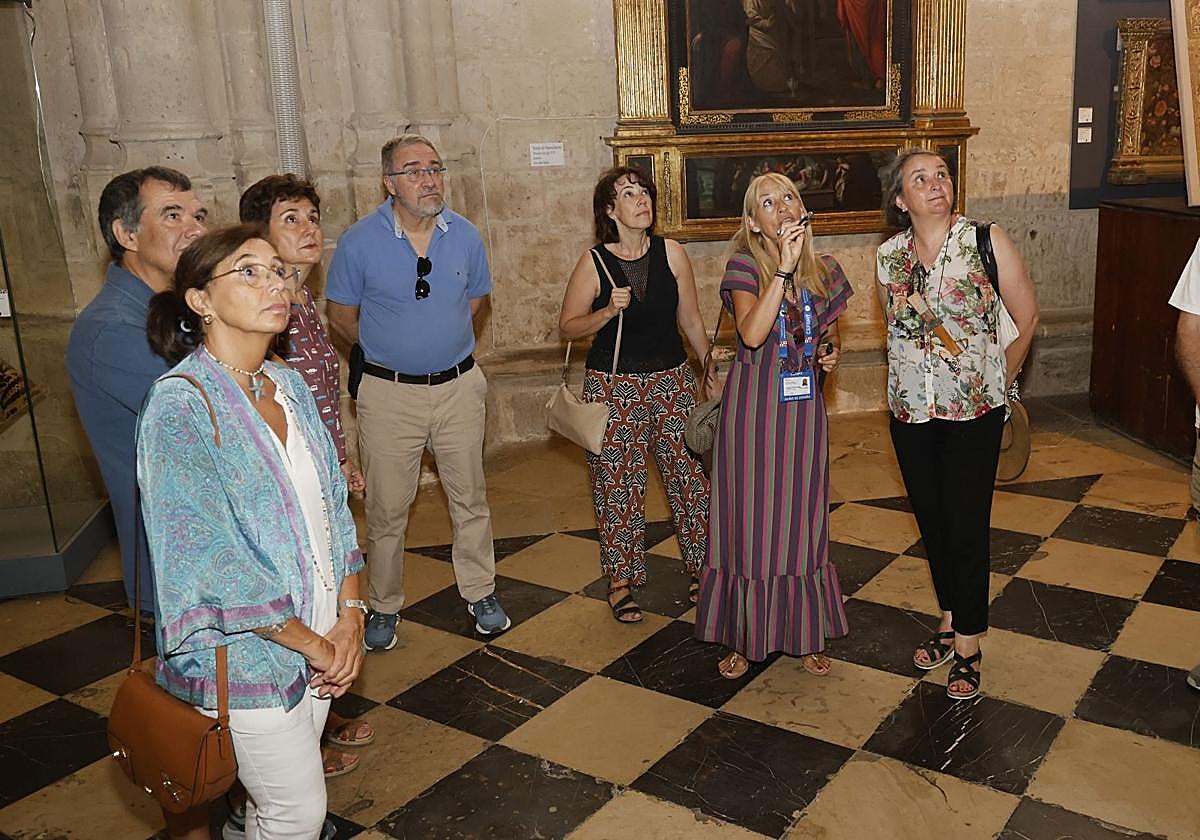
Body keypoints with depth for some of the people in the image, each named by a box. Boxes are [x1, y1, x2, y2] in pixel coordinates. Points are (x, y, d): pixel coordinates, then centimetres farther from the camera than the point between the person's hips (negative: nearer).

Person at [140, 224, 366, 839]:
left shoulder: (289, 386, 4)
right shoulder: (181, 403, -18)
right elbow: (209, 559, -22)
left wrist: (349, 618, -3)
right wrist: (313, 645, -15)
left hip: (320, 638, 6)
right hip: (245, 655, -6)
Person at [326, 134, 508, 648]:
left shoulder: (466, 236, -1)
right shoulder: (359, 241, -10)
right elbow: (341, 317, 1)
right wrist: (389, 350, 7)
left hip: (458, 387, 2)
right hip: (389, 393, -2)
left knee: (469, 498, 12)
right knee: (387, 509, 7)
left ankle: (480, 593, 29)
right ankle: (384, 607, 25)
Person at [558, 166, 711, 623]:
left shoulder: (671, 253, -1)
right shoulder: (593, 263, -7)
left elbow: (691, 321, 8)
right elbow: (568, 327, 0)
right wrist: (607, 312, -17)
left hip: (672, 381, 2)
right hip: (613, 388, -2)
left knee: (690, 476, 6)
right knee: (618, 487, 5)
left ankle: (700, 568, 25)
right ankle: (620, 581, 22)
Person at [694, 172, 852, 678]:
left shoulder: (824, 271, 5)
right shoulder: (745, 266, -9)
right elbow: (752, 334, -25)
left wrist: (832, 351, -1)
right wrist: (784, 267, -27)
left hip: (804, 409, 4)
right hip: (752, 407, -3)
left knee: (802, 521, 11)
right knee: (749, 520, 4)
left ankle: (803, 635, 27)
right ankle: (745, 636, 21)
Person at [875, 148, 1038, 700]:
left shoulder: (985, 241, -9)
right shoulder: (888, 257, 2)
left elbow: (1027, 318, 0)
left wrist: (998, 380, 7)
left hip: (974, 411, -4)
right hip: (910, 411, 4)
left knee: (967, 526, 1)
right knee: (931, 523, 15)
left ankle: (968, 644, 17)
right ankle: (949, 621, 34)